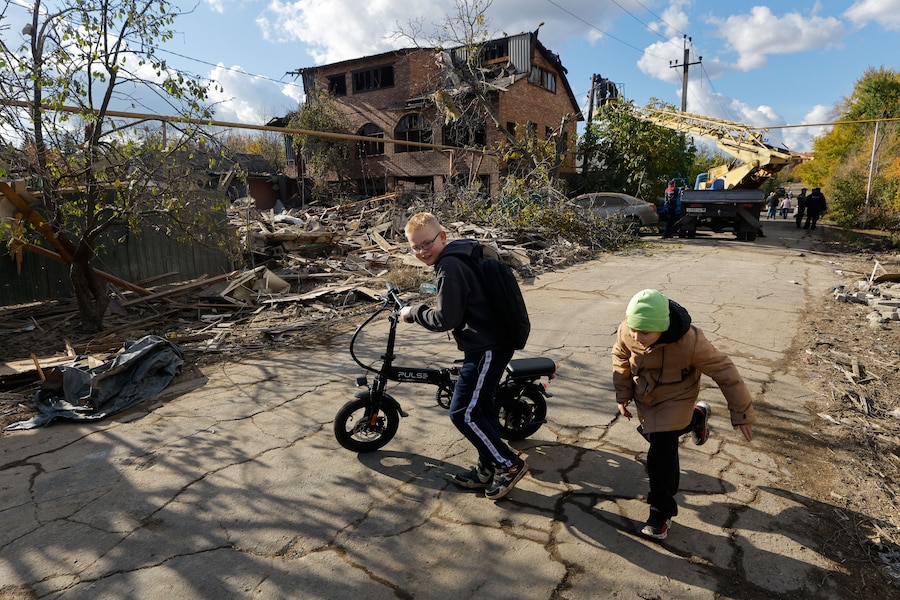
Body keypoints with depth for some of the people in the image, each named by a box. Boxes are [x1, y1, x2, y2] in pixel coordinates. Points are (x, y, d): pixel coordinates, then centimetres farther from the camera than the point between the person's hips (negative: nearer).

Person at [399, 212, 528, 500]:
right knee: (481, 407, 19)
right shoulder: (460, 255, 13)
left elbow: (445, 319, -19)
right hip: (492, 343, 11)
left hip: (486, 349, -11)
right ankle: (488, 469, 32)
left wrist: (412, 312, -7)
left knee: (463, 413, -4)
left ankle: (508, 464, 10)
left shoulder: (449, 267, -19)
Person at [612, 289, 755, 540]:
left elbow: (723, 371, -23)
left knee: (660, 457, -11)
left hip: (674, 400, -5)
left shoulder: (689, 341, -37)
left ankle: (661, 512, 12)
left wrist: (742, 413, -15)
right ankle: (696, 418, 54)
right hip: (644, 398, 5)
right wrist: (623, 395, 0)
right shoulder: (626, 331, -26)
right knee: (656, 436, 26)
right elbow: (620, 357, -3)